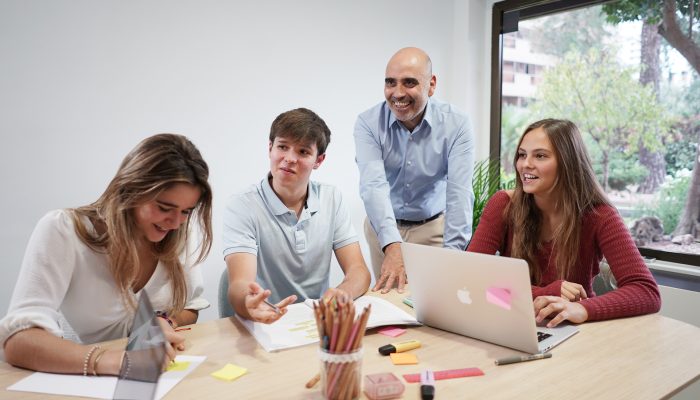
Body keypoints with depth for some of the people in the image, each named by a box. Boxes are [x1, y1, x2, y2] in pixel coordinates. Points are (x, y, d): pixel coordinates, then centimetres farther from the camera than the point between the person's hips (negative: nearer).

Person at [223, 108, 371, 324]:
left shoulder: (332, 199, 2)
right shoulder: (241, 207, -10)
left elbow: (359, 271, -3)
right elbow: (239, 285, -21)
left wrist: (342, 294, -25)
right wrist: (248, 302, -45)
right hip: (265, 323, -2)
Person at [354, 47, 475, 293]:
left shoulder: (457, 125, -16)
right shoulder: (368, 123, -16)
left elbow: (459, 194, -23)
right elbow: (373, 185, -28)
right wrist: (392, 245, -42)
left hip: (433, 226, 0)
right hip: (383, 228, 1)